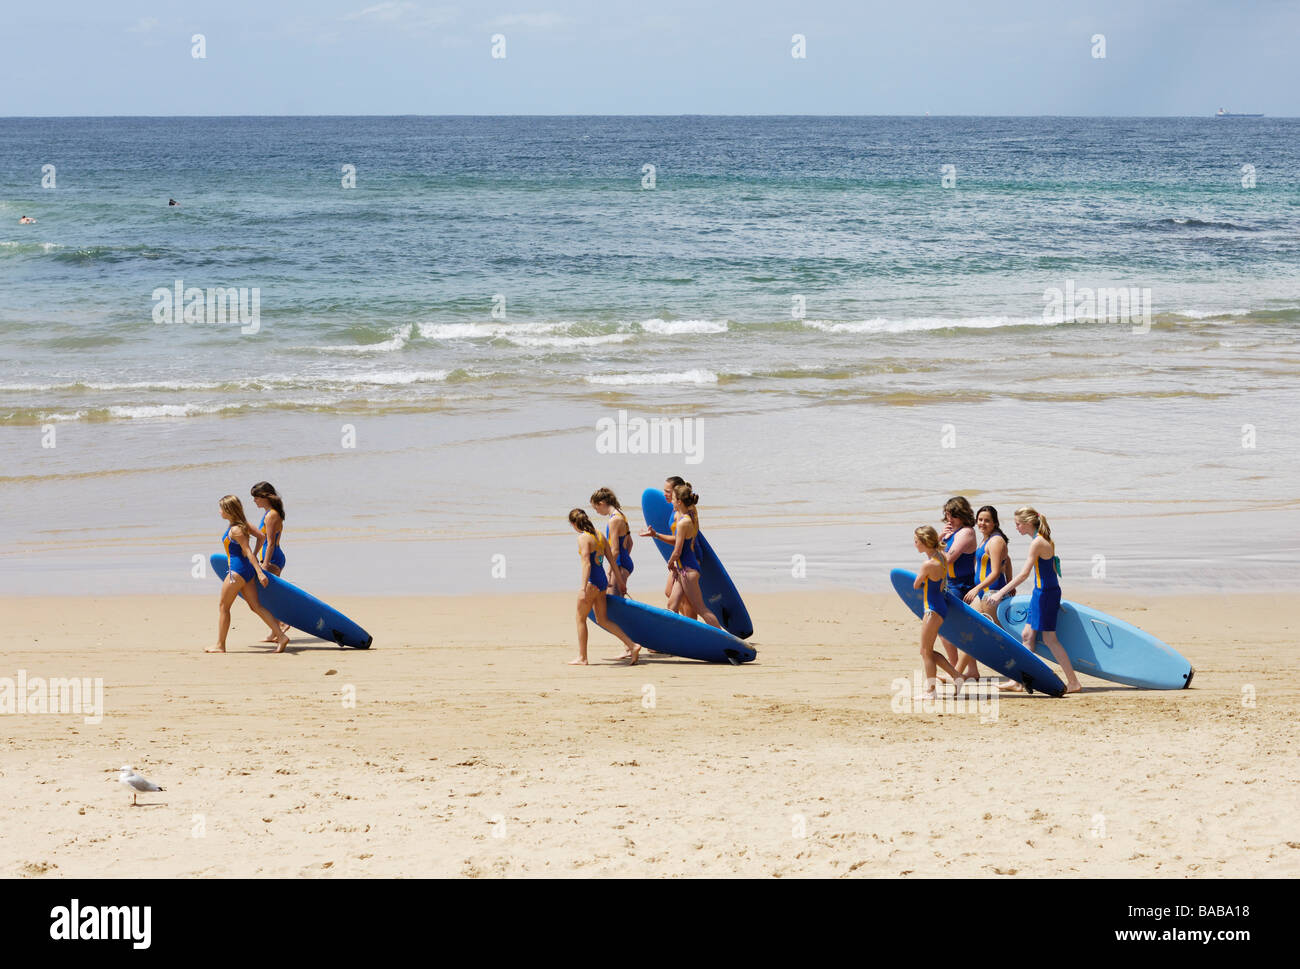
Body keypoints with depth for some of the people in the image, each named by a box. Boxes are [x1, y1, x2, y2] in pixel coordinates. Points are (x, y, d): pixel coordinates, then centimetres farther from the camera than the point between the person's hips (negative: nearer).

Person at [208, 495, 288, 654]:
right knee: (256, 606, 7)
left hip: (238, 570, -9)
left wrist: (259, 572, -24)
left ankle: (220, 645, 8)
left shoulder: (235, 530, -17)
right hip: (247, 569, 9)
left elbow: (248, 552, -21)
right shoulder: (243, 524, 9)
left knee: (222, 606, 3)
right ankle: (280, 636, -2)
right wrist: (255, 558, 26)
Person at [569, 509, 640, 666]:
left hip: (592, 582, -8)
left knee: (581, 618, 6)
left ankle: (582, 657, 11)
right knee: (602, 619, 13)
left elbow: (586, 564, -22)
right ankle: (632, 645, 5)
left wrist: (583, 588, -26)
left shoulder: (583, 538, -14)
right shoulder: (599, 535, 11)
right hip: (602, 581, 8)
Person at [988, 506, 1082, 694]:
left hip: (1045, 593, -10)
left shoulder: (1037, 543, -18)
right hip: (1049, 590, 10)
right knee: (1027, 635, 12)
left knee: (1050, 638, -4)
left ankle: (1073, 682, -1)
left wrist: (1001, 592, -20)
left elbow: (1024, 574, -21)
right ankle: (1018, 681, 17)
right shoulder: (1047, 541, 10)